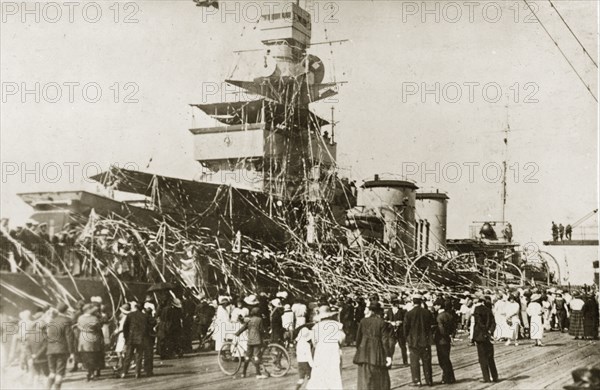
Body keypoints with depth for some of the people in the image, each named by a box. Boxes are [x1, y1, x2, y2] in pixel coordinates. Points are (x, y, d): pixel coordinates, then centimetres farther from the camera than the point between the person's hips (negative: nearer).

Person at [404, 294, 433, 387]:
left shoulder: (409, 313, -10)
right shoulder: (427, 312, -3)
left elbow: (406, 327, -6)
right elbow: (432, 324, 5)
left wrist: (407, 338, 9)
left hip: (413, 341, -3)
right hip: (426, 340, 3)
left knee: (414, 361, 5)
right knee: (426, 361, 10)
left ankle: (416, 380, 2)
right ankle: (429, 380, 14)